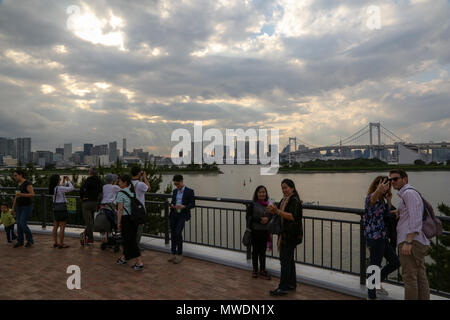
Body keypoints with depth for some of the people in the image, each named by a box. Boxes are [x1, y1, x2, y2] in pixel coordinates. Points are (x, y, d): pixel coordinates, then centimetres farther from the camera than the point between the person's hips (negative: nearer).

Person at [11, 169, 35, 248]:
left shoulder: (28, 183, -16)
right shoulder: (19, 184, 10)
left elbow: (32, 194, -24)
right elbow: (16, 196, 15)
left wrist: (21, 194, -37)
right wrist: (13, 207, 14)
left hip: (27, 207, -8)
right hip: (19, 207, 8)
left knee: (22, 224, -13)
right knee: (19, 224, 7)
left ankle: (30, 240, 4)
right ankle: (20, 241, 19)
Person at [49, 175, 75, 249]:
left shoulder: (54, 188, 8)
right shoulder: (59, 188, -16)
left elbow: (63, 189, 24)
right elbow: (72, 188, -16)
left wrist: (64, 181, 17)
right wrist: (68, 180, -4)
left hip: (55, 208, 9)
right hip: (62, 208, -9)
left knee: (55, 226, 13)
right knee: (62, 227, -2)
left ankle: (55, 243, 20)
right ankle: (61, 244, 1)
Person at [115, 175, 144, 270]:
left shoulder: (121, 193, -12)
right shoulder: (133, 191, 9)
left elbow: (120, 209, -13)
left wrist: (118, 222, -8)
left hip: (125, 218, -7)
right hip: (134, 217, 7)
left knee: (130, 240, -2)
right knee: (126, 238, 20)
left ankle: (139, 262, -5)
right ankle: (124, 258, 35)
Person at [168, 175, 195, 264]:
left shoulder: (189, 191, -3)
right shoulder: (175, 191, 14)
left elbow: (192, 204, -6)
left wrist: (183, 206, -22)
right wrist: (172, 205, -2)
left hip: (182, 215, -5)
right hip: (173, 215, 6)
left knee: (178, 232, -15)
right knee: (173, 234, 7)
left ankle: (180, 254, -3)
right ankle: (173, 253, 18)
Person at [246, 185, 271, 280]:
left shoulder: (269, 204, 3)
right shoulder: (253, 204, -5)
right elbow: (249, 217, -9)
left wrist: (267, 219, -14)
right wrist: (260, 220, -18)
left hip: (265, 231, 2)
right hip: (255, 231, -2)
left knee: (263, 251, 9)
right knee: (255, 250, 9)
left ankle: (262, 270, 21)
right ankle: (255, 270, 23)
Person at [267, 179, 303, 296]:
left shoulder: (294, 200, -15)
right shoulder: (284, 200, 14)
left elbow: (292, 216, -26)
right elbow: (280, 214, 20)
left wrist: (278, 211, -34)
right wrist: (273, 210, -2)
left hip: (291, 235, -9)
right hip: (285, 234, 9)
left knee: (285, 260, -8)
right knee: (289, 259, 16)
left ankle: (283, 288, -3)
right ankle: (292, 284, 27)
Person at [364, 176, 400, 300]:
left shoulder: (381, 199, 14)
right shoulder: (371, 196, -15)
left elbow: (387, 216, 12)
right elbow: (372, 200, -42)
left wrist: (389, 201, 3)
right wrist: (379, 191, -64)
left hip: (382, 237, 9)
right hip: (374, 237, -9)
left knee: (395, 262, 17)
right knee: (375, 266, 0)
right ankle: (371, 296, 15)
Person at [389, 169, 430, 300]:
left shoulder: (409, 193, -10)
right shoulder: (411, 194, 21)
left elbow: (415, 219, -20)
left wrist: (408, 242, -25)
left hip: (410, 242, -10)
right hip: (419, 243, 10)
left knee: (409, 278, -3)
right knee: (420, 278, 11)